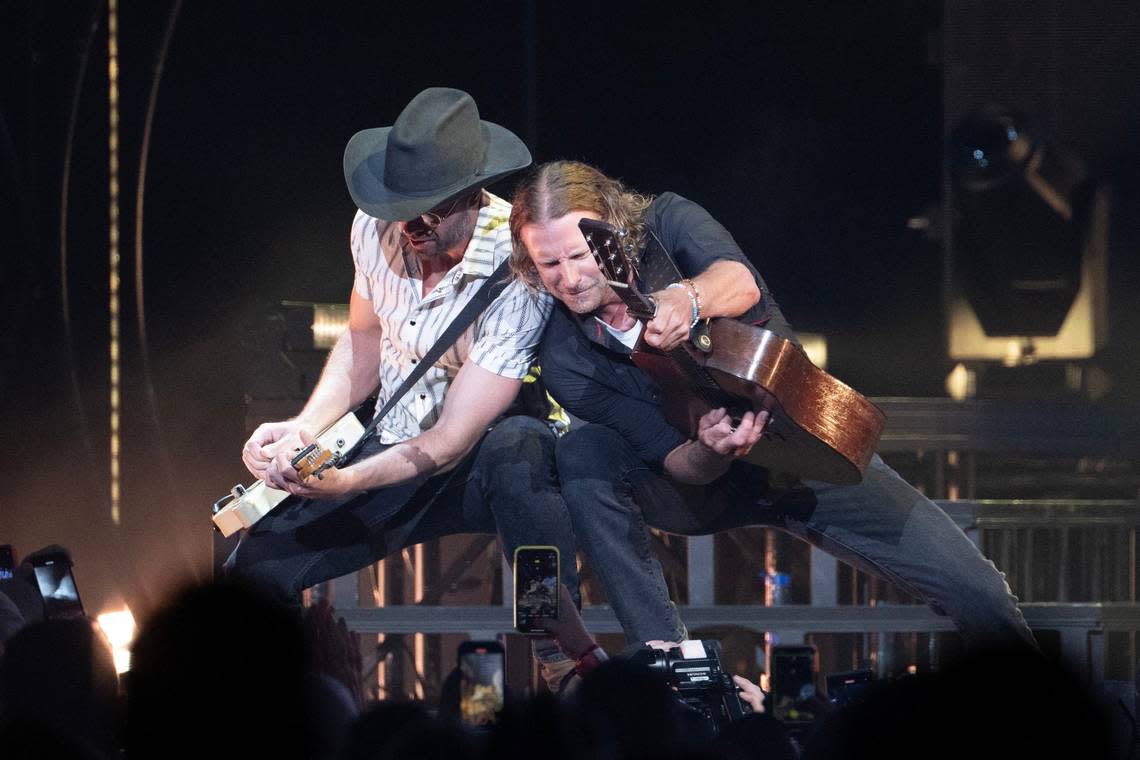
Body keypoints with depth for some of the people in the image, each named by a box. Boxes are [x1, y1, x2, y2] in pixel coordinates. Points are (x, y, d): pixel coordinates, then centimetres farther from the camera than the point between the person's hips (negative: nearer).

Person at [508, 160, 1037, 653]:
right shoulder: (565, 363, -15)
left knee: (976, 595, -16)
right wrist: (709, 452, -42)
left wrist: (688, 298, -61)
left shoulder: (669, 223, -15)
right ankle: (663, 653, -28)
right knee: (581, 453, -30)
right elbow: (672, 461, -18)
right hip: (706, 482, 0)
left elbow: (741, 283, -38)